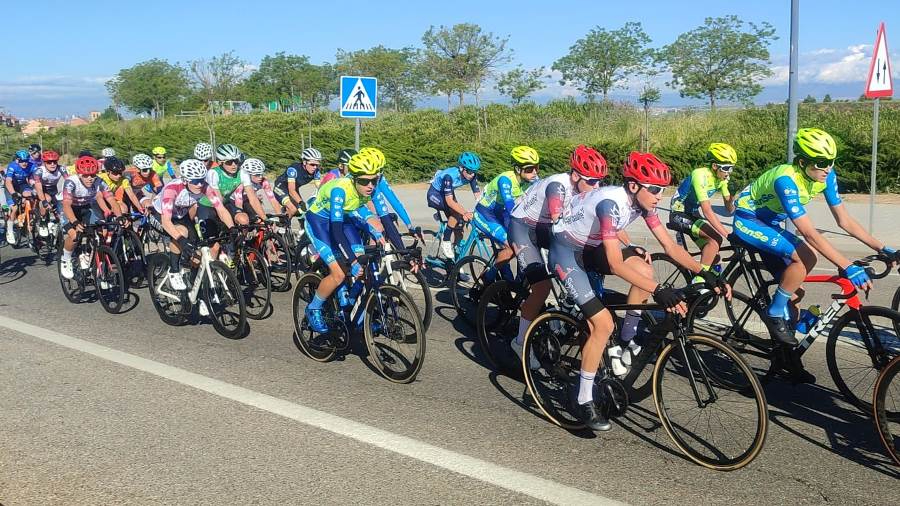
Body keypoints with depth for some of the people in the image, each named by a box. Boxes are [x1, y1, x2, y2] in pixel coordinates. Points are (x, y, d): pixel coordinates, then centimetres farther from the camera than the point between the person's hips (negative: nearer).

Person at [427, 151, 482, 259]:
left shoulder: (472, 176, -20)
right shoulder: (450, 175, -37)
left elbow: (478, 195, -19)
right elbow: (449, 201, -42)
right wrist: (465, 213, -54)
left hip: (448, 194, 6)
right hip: (435, 194, -6)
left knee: (459, 227, -4)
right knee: (457, 213, -31)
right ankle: (445, 242, -17)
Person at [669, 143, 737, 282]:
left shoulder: (722, 178, -3)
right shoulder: (701, 175, -27)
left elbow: (729, 209, -6)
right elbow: (707, 211, -35)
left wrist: (733, 196, -29)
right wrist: (728, 235, -39)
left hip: (693, 215, 8)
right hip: (679, 215, -8)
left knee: (712, 250, 1)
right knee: (716, 238, -25)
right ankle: (698, 281, -21)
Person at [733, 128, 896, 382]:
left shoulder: (825, 176, -12)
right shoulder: (786, 180, -34)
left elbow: (844, 220, -6)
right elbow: (809, 233, -38)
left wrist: (884, 249, -13)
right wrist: (848, 267, -42)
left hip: (770, 224, 8)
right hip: (748, 222, -8)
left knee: (793, 292, 2)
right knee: (806, 257, -29)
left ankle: (789, 356, 15)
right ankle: (774, 315, -13)